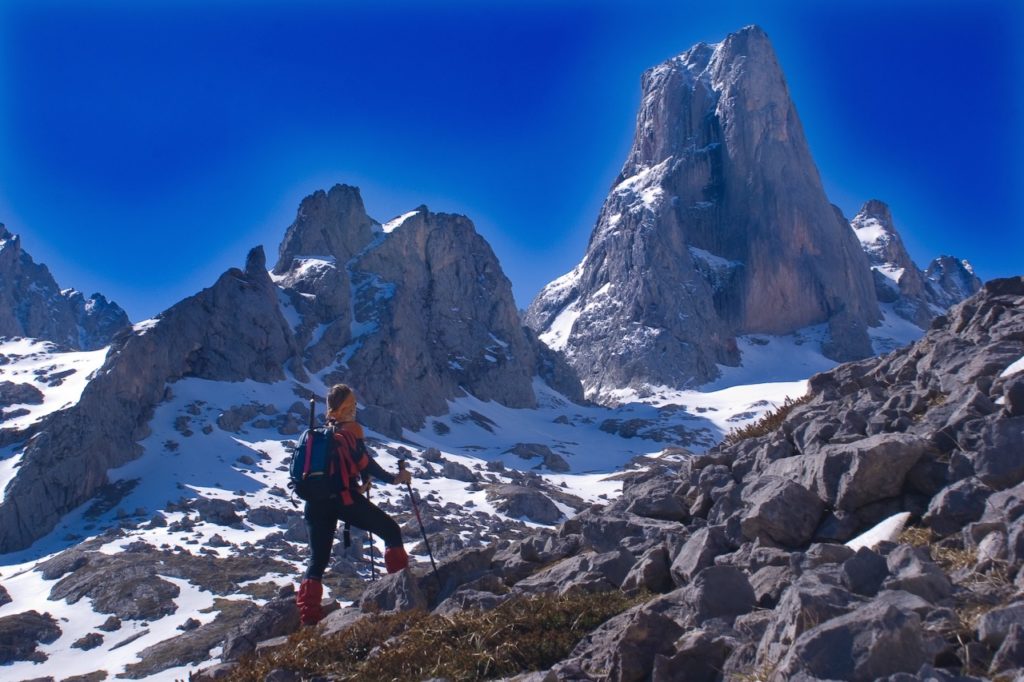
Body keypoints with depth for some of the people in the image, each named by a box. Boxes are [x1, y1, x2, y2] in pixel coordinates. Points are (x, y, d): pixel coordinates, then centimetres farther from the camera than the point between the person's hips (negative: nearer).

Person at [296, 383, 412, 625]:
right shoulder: (351, 429, -3)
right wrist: (394, 478, -1)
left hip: (316, 501, 6)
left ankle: (309, 618, 2)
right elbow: (365, 463, -9)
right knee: (391, 531, 10)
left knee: (317, 560, 11)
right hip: (345, 498, -6)